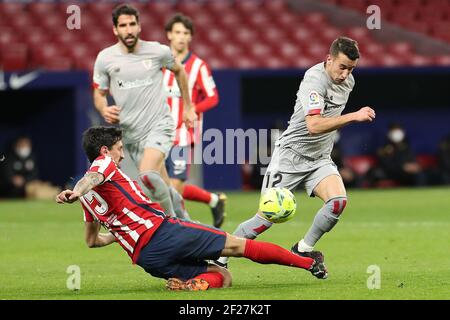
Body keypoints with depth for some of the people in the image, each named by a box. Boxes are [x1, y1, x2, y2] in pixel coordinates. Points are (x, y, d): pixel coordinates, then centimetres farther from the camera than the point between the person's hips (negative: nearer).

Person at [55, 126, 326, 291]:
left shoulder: (88, 200, 22)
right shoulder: (104, 164, 1)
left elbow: (91, 241, 34)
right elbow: (92, 179, -24)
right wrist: (77, 192, -47)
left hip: (145, 258, 7)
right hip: (162, 231, -7)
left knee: (222, 276, 10)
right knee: (238, 245, 2)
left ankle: (194, 283, -22)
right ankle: (308, 263, 0)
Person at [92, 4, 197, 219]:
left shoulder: (158, 51, -5)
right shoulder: (105, 58, -2)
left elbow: (178, 71, 16)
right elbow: (99, 94, 11)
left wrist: (188, 107, 20)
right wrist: (104, 110, -11)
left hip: (159, 126, -3)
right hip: (131, 133, 3)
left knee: (148, 175, -29)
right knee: (163, 190, 6)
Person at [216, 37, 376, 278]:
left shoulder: (347, 81, 4)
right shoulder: (315, 80, -23)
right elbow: (313, 125, -36)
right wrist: (353, 117, -40)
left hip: (320, 159, 6)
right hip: (290, 155, -6)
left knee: (338, 200, -21)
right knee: (266, 217, -9)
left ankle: (304, 250, -2)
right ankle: (220, 258, 10)